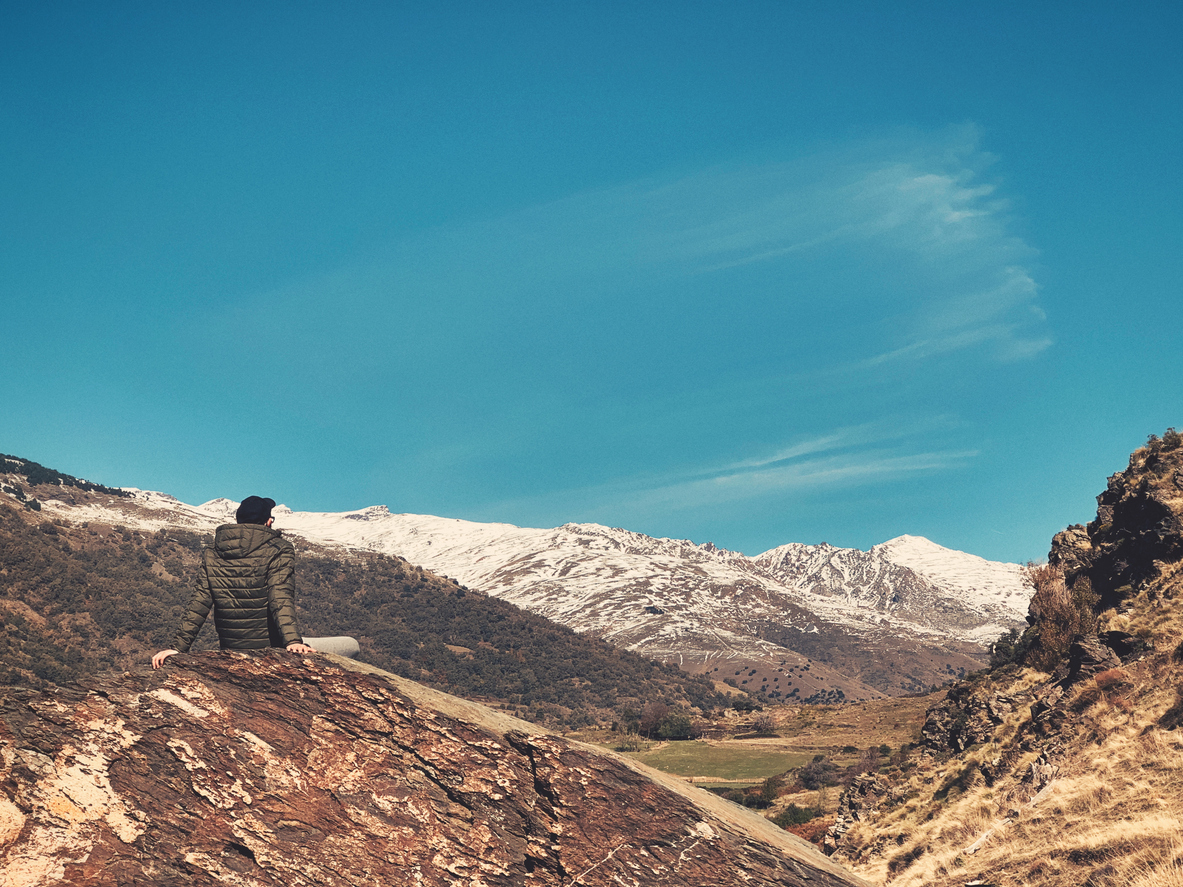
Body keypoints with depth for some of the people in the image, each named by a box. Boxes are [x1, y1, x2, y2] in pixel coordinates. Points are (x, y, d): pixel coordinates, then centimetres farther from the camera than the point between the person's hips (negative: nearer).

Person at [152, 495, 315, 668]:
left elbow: (198, 604, 2)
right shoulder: (279, 550, -7)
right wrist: (292, 640, -28)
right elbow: (281, 600, -20)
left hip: (230, 649, 5)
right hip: (268, 648, -5)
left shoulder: (211, 554, 5)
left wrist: (179, 646, 5)